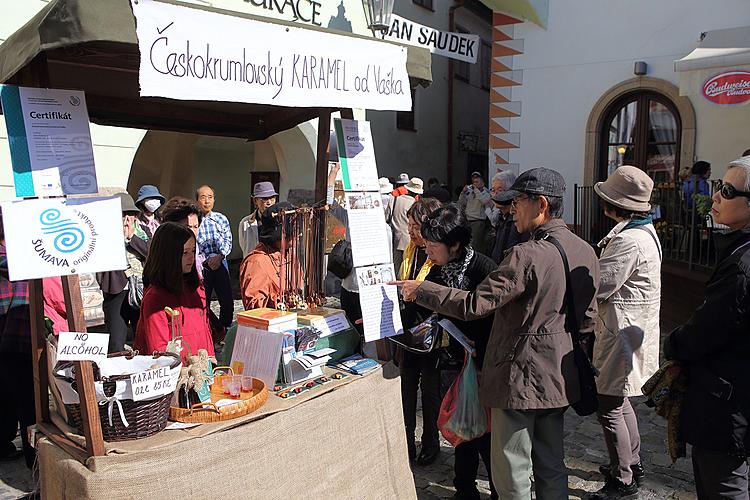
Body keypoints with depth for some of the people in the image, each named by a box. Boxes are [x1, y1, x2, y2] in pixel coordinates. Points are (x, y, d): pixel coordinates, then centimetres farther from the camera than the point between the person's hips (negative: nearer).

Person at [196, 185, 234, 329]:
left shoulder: (221, 218, 9)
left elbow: (228, 241, 4)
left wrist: (220, 256, -13)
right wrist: (207, 260, -14)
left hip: (220, 264, 3)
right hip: (202, 266, -3)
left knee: (227, 302, 3)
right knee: (203, 303, 3)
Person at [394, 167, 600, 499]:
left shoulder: (528, 255, -23)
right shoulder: (586, 252, 3)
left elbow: (474, 304, -24)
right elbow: (588, 320, 10)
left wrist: (420, 290, -14)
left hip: (521, 379, -8)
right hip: (560, 379, 8)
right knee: (551, 467, 21)